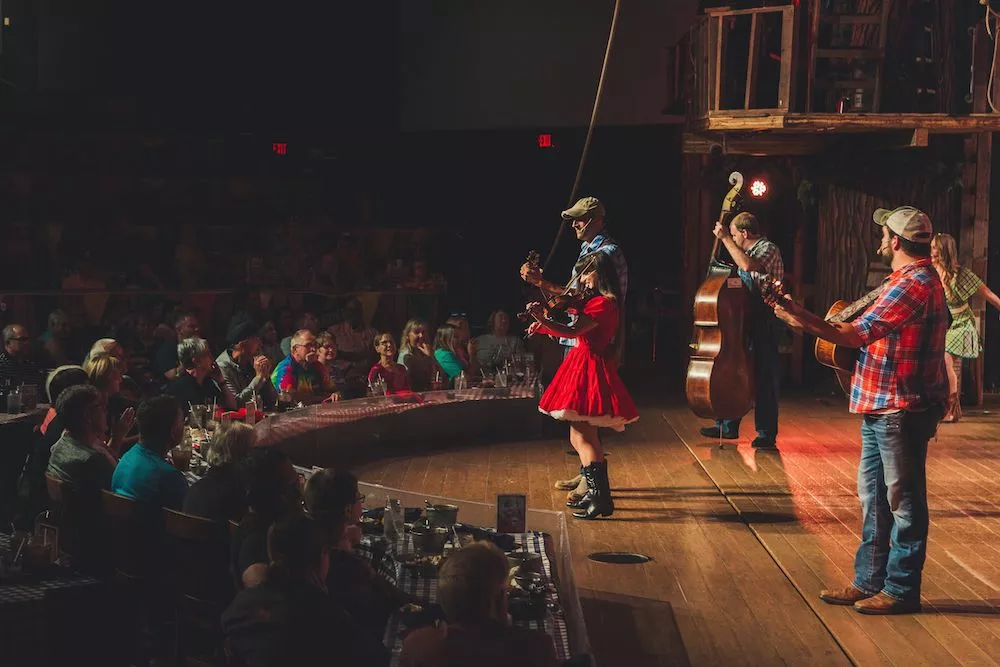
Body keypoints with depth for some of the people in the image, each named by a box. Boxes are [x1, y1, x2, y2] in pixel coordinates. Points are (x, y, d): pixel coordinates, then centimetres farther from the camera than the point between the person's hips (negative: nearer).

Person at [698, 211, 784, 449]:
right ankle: (728, 426, 24)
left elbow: (748, 265, -31)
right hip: (744, 322, 9)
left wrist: (725, 238, -25)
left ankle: (767, 434, 1)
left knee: (764, 379, -5)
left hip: (763, 325, -9)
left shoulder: (768, 249, -11)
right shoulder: (748, 251, 17)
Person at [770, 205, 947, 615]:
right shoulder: (919, 280, 16)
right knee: (873, 496, 14)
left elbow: (856, 335, -25)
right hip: (881, 407, 11)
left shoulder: (912, 285, -19)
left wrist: (801, 319, -23)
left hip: (900, 409, -11)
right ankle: (869, 581, 22)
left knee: (902, 499, -1)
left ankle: (901, 589, 7)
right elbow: (873, 331, 19)